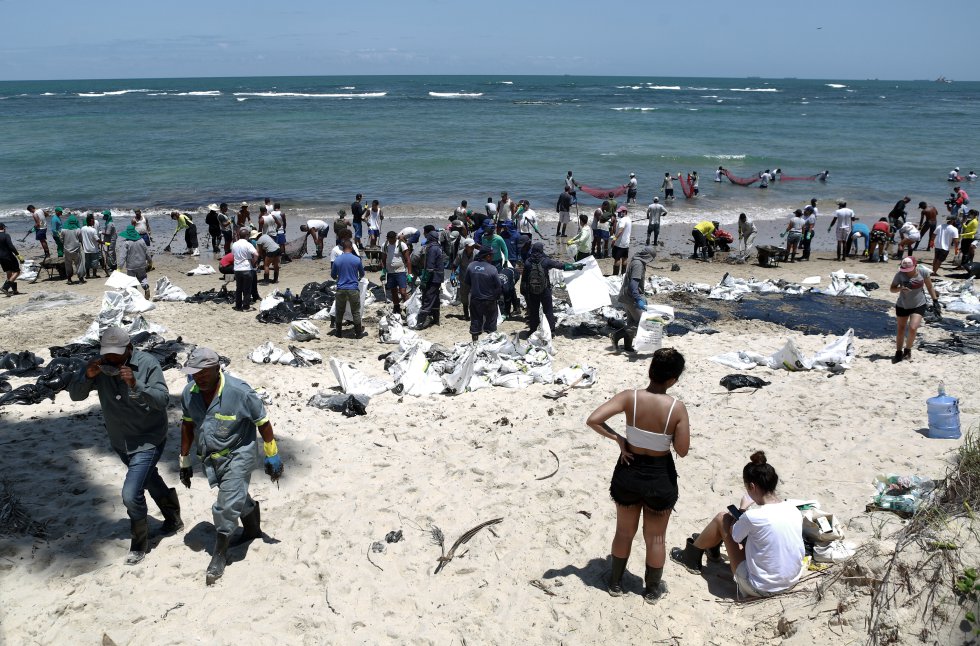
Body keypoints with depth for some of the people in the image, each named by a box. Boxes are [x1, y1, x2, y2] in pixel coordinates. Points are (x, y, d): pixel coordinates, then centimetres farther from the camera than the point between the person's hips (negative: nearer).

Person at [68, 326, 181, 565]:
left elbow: (163, 399, -26)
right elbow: (75, 395, -9)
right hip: (119, 441, 6)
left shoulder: (148, 363, -22)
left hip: (148, 440, -6)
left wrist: (136, 385, -40)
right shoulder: (99, 366, -9)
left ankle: (139, 544, 13)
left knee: (131, 495, -12)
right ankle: (173, 519, 49)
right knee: (150, 481, 25)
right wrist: (87, 376, -28)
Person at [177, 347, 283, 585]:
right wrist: (184, 460, 13)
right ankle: (253, 530, 49)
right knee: (238, 498, 22)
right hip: (209, 458, 6)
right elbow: (188, 425, 8)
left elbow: (263, 422, -14)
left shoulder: (239, 392, -26)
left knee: (227, 506, -9)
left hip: (238, 455, -5)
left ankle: (219, 555, 11)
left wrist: (272, 457, -7)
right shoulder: (189, 393, -9)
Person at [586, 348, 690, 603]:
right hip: (660, 477, -2)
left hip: (628, 471, 2)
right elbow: (682, 451, -14)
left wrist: (618, 438, -11)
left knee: (624, 531, 23)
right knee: (655, 538, 19)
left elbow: (593, 420, -24)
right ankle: (653, 589, 37)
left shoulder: (630, 398, -17)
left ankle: (616, 583, 39)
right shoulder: (677, 408, -20)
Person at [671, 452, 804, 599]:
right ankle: (712, 548, 48)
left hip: (759, 588, -6)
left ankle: (692, 556, 29)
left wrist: (742, 510, 12)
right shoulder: (794, 509, -6)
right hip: (793, 581, 6)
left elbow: (733, 535, -2)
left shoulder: (753, 516, -24)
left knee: (722, 519, 5)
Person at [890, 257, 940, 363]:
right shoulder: (900, 274, -16)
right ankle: (898, 352, 26)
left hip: (919, 305, -1)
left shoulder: (923, 272, -14)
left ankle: (907, 350, 11)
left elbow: (930, 287, 0)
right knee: (900, 329, 10)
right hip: (902, 305, 1)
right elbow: (892, 289, -9)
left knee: (912, 328, -13)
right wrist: (900, 288, -30)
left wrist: (935, 301, -1)